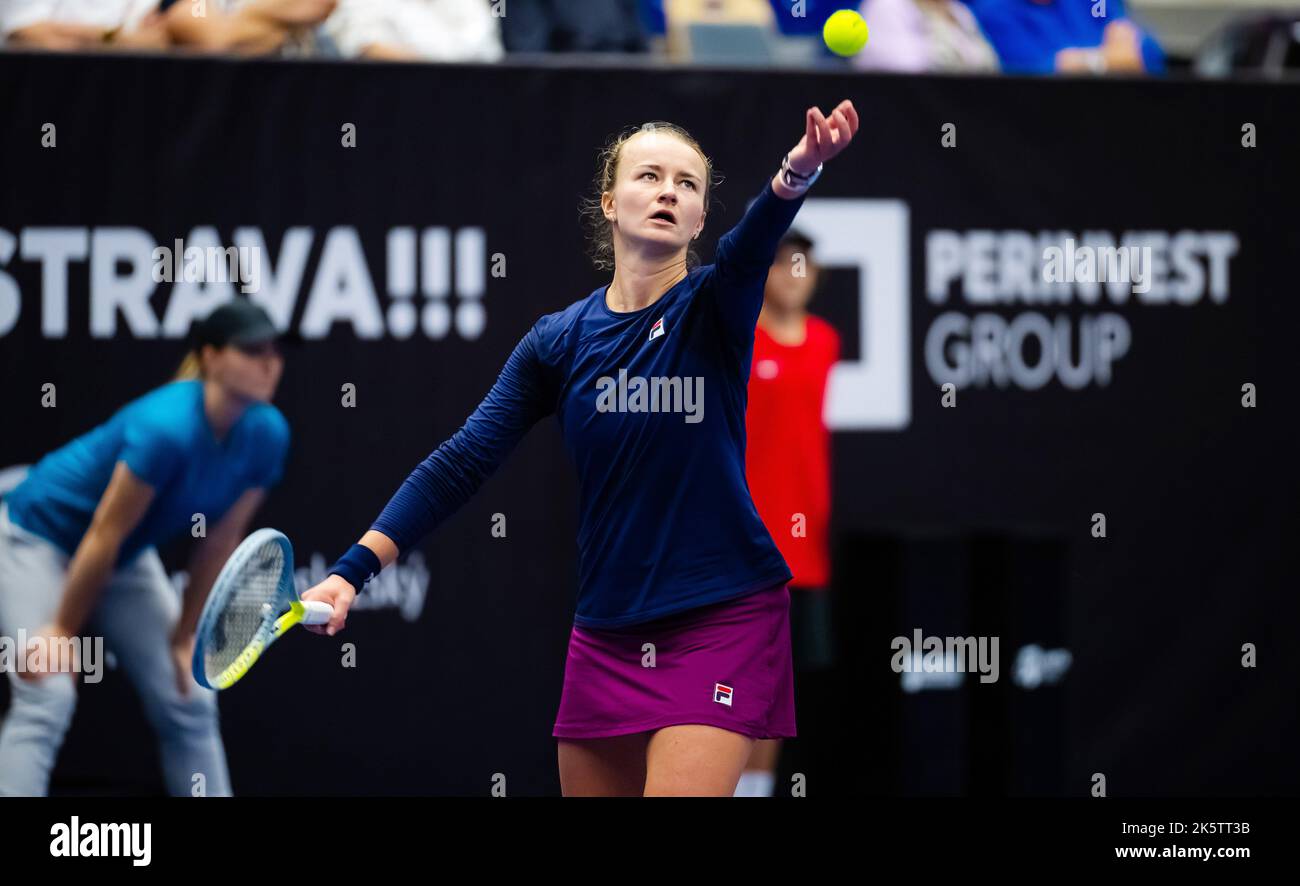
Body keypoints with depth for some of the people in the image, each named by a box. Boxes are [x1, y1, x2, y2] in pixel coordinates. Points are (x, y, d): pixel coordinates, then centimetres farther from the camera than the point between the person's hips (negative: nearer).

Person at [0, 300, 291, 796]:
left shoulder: (267, 436, -14)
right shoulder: (167, 429, -35)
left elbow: (219, 542, -5)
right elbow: (105, 533, -27)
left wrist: (184, 638, -2)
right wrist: (62, 630, -19)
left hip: (127, 556, 7)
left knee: (189, 703, 3)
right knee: (48, 699, -20)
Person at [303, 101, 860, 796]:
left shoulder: (714, 307, -4)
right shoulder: (558, 341, 4)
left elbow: (753, 244, -26)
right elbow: (461, 464, 2)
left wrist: (799, 171, -50)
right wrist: (351, 570, -8)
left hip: (721, 625, -4)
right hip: (605, 631, 4)